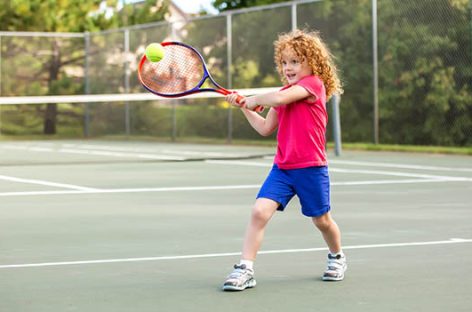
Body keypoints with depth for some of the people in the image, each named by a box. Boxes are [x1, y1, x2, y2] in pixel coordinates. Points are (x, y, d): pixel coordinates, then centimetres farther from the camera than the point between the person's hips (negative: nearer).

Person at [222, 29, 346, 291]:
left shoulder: (313, 83, -11)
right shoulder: (285, 92, 13)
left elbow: (279, 99, -27)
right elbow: (266, 128, 17)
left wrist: (254, 100, -10)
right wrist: (244, 107, 9)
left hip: (311, 167, -5)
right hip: (282, 168, 5)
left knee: (321, 220, 12)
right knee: (259, 211, -14)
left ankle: (337, 257, 41)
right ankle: (245, 269, -13)